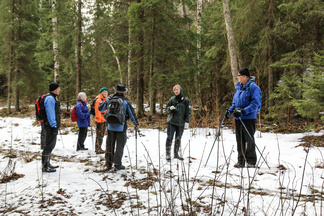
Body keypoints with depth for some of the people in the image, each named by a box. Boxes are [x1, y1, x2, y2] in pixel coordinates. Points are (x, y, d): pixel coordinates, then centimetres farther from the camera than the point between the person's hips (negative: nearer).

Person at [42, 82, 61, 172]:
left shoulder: (52, 98, 19)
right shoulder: (50, 98, -15)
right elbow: (50, 113, -20)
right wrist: (54, 126, -22)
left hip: (53, 125, 11)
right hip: (51, 126, -11)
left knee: (51, 145, 16)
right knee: (49, 145, -8)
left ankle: (47, 164, 26)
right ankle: (45, 166, -4)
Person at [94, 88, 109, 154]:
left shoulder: (105, 100, 17)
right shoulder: (98, 100, -11)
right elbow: (97, 111, -17)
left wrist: (107, 121, 21)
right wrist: (99, 120, -21)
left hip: (104, 120, 9)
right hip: (100, 121, -9)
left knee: (101, 135, 14)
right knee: (100, 135, -7)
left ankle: (98, 148, 23)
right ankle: (98, 149, -3)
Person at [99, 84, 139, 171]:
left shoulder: (110, 99, 1)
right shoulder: (125, 101, -6)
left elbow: (101, 109, 13)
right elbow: (132, 114, -2)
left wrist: (108, 99, 29)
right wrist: (136, 124, 10)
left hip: (110, 126, 3)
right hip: (121, 127, -3)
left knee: (110, 145, 13)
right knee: (120, 145, 6)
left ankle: (109, 164, 18)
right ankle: (117, 164, 8)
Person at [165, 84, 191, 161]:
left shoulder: (186, 100, 2)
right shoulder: (172, 99, 5)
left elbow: (188, 112, 3)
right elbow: (167, 108, 11)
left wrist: (187, 121, -5)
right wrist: (170, 108, -12)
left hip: (181, 123, 0)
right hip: (171, 122, 0)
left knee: (178, 139, 10)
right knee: (169, 138, -4)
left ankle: (176, 153, 23)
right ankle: (168, 154, 4)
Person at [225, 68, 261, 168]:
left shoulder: (253, 87, -8)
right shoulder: (238, 87, 14)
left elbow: (255, 103, -15)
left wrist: (243, 111, -25)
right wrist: (230, 110, 6)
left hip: (249, 117, -7)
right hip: (238, 118, 7)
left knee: (249, 140, -2)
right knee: (240, 140, 9)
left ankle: (251, 161, 8)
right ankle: (241, 161, 17)